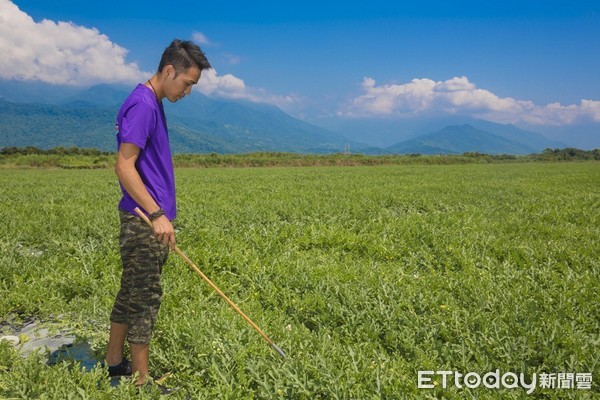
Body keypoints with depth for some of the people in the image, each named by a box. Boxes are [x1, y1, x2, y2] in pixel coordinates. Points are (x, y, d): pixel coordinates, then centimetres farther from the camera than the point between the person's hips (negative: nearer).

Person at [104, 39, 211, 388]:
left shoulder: (153, 104, 15)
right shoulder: (142, 105, -16)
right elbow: (124, 166, -22)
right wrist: (156, 214, -27)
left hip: (147, 219, 10)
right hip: (145, 221, -10)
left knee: (132, 292, 17)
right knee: (145, 297, -1)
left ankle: (115, 363, 30)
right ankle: (142, 381, 11)